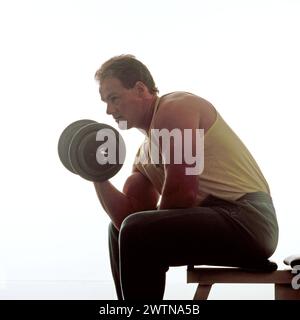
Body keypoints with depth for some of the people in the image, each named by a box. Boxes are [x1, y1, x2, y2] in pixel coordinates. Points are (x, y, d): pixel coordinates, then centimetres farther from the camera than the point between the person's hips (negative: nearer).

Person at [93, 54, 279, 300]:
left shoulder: (174, 109, -9)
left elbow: (182, 194, -18)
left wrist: (157, 232, -1)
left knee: (137, 233, -28)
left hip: (247, 218, -10)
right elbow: (127, 218, 11)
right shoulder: (145, 152, 17)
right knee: (123, 230, 23)